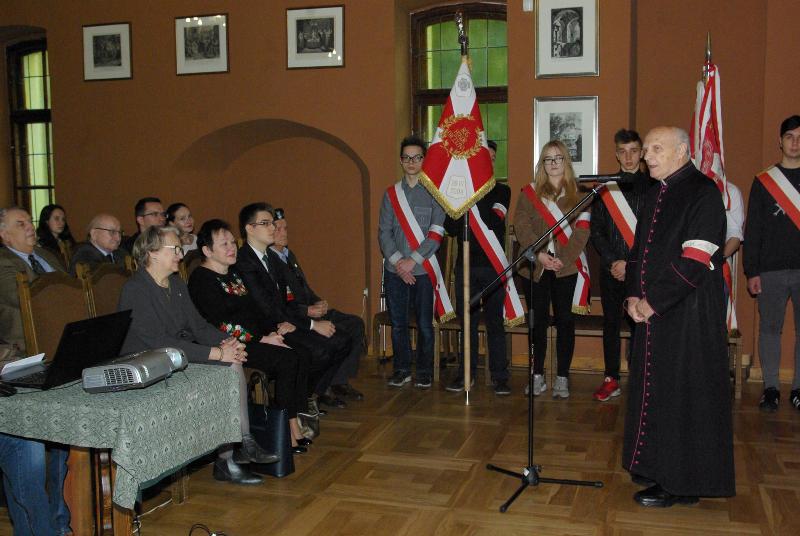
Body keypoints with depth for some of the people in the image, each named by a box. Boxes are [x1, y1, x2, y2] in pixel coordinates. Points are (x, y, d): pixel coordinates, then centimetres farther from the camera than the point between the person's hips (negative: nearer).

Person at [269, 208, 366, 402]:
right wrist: (307, 311, -20)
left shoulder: (289, 255, 19)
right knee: (338, 333, -25)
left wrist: (318, 303, 3)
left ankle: (339, 381, 1)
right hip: (292, 319, -9)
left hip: (311, 310, 9)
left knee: (356, 324, -3)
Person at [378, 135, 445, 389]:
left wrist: (413, 260, -12)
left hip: (423, 269, -3)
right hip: (394, 269, 3)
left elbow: (436, 234, -6)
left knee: (424, 324, 3)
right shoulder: (391, 194, 9)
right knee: (398, 322, 8)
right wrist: (397, 262, -8)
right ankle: (401, 369, 20)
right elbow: (384, 232, 4)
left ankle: (424, 372, 16)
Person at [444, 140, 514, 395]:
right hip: (466, 266, 2)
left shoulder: (501, 191, 5)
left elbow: (494, 223, -12)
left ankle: (499, 376, 9)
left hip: (493, 267, -1)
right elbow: (451, 227, -2)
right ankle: (466, 373, 18)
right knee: (467, 321, 7)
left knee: (495, 322, 1)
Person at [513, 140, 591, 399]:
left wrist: (563, 258, -13)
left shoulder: (578, 192, 6)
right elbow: (521, 225, -1)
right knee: (538, 321, 5)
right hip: (536, 267, 1)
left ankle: (562, 378, 12)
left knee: (565, 322, 3)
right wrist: (539, 254, -14)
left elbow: (582, 230, -1)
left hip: (567, 267, -1)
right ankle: (538, 376, 15)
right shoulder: (530, 192, 9)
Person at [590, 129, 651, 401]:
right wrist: (613, 262, -5)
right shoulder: (605, 188, 9)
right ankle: (611, 379, 17)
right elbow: (596, 231, 7)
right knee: (611, 323, 8)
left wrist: (633, 265, -9)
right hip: (612, 269, 3)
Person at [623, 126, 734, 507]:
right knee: (654, 389, 14)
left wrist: (653, 301, -16)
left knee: (684, 393, -1)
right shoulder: (655, 194, 14)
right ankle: (658, 465, 28)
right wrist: (633, 295, 2)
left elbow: (695, 260, -18)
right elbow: (639, 247, 17)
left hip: (689, 313, -8)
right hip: (652, 310, 8)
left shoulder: (703, 193, -11)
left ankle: (682, 483, 10)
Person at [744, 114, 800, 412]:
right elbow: (752, 230, 4)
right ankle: (771, 388, 14)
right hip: (771, 271, 0)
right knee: (769, 329, 4)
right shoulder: (763, 181, 6)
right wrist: (751, 272, -1)